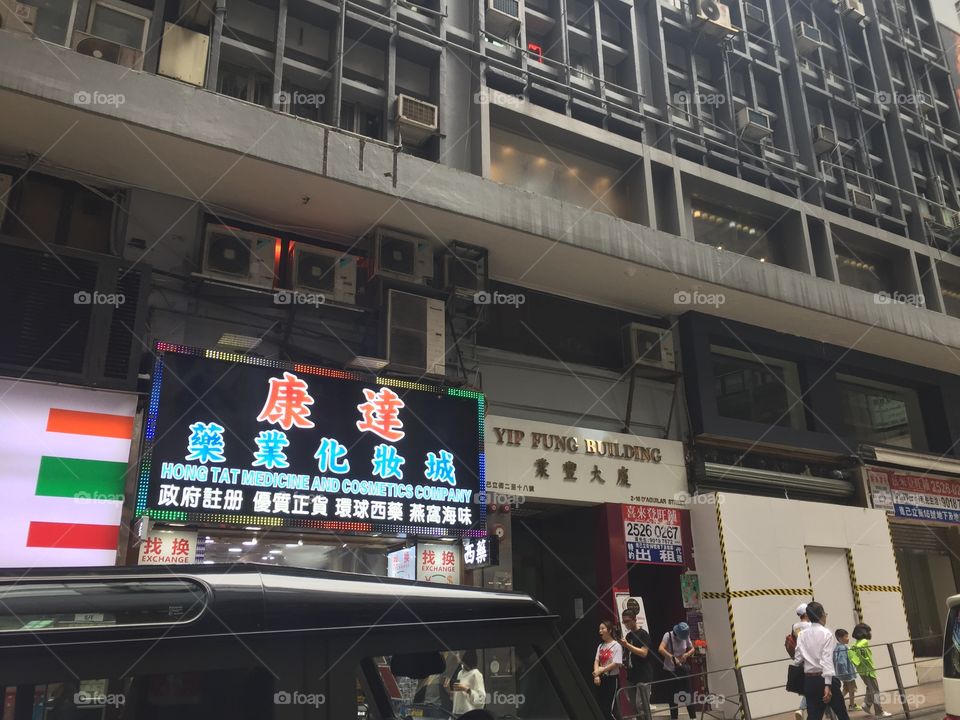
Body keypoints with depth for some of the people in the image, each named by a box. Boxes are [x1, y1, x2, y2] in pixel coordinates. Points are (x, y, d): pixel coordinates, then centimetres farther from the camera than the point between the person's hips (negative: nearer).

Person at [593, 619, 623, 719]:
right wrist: (596, 675, -12)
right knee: (601, 707, 8)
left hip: (612, 679, -6)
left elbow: (616, 663, -17)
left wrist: (601, 670, -15)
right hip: (602, 679, 6)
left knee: (610, 708, -6)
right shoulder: (600, 646, 10)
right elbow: (596, 661, 3)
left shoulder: (616, 645, -10)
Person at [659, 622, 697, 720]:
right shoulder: (668, 635, -16)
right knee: (673, 695, 5)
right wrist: (672, 657, -38)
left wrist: (686, 654, -11)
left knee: (688, 692, 2)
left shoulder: (686, 636, -5)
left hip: (683, 669, 3)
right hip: (670, 670, -2)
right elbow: (661, 649, -28)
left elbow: (692, 649, 10)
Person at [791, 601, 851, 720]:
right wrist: (828, 685, -20)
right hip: (825, 679, -4)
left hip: (809, 681, 4)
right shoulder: (826, 633, -8)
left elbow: (797, 660, 1)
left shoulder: (802, 635, 6)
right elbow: (827, 660, -16)